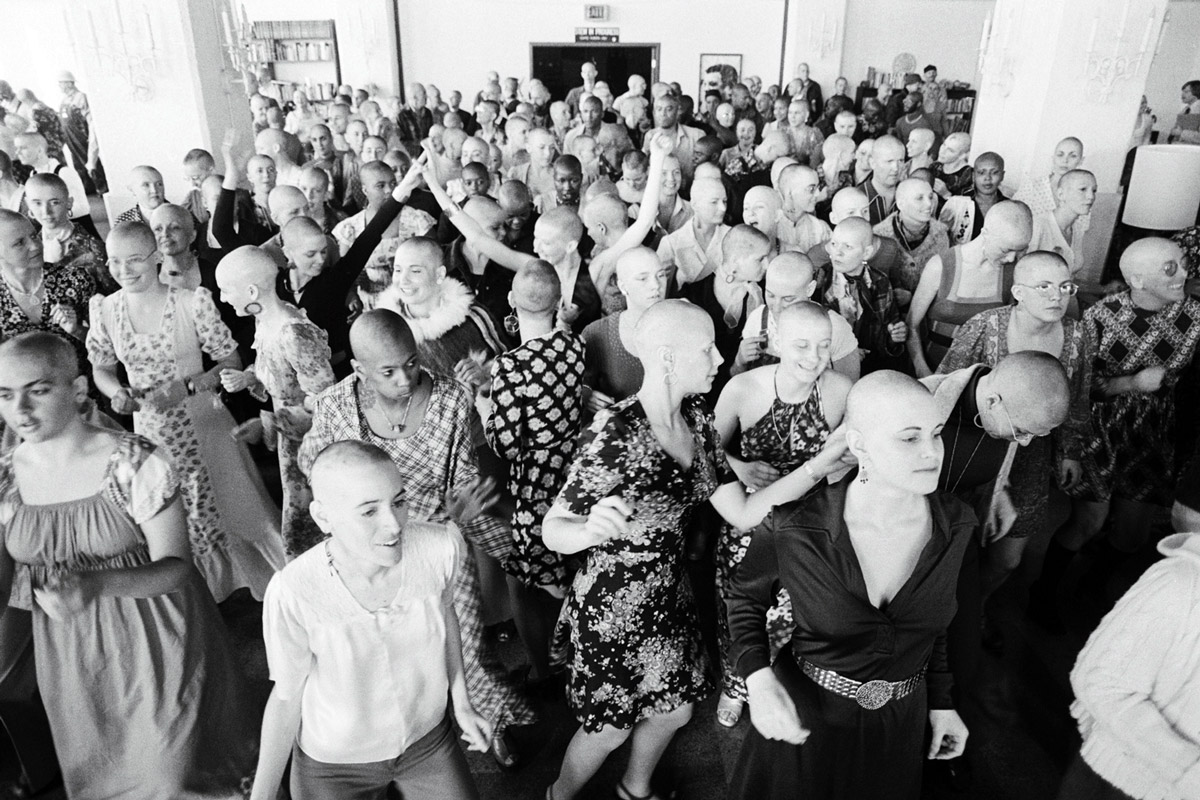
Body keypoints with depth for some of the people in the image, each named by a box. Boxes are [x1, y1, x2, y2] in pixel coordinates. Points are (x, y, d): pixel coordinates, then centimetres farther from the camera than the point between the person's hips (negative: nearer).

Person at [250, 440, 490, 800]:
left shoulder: (441, 546, -25)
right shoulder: (293, 594, -31)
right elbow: (286, 696, -13)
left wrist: (461, 701, 4)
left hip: (427, 739, 2)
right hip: (333, 763, -2)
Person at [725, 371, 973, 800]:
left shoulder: (955, 524, -13)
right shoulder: (795, 529, -26)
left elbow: (931, 621, 4)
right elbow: (747, 595, -7)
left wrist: (941, 701, 10)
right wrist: (758, 677, -21)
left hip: (899, 725, 3)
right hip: (804, 718, -3)